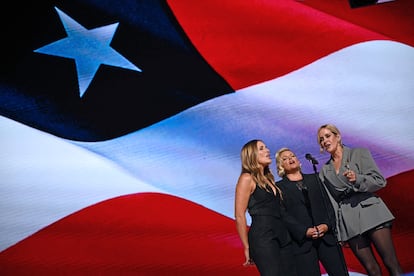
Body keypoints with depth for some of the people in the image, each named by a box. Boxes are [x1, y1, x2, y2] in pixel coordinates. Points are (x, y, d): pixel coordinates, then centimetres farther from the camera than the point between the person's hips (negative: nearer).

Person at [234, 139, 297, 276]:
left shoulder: (269, 178, 19)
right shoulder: (247, 178, -4)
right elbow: (239, 216, -8)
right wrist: (247, 247, -8)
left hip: (282, 236, 7)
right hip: (262, 237, -7)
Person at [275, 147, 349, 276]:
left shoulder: (314, 178, 17)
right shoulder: (279, 187, 4)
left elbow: (328, 204, 11)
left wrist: (327, 224, -6)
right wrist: (304, 231, -15)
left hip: (326, 236, 3)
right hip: (301, 241, -3)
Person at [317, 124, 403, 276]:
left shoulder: (359, 153, 7)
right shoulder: (324, 171, 16)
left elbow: (380, 181, 0)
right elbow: (330, 201, 13)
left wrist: (357, 178, -18)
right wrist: (336, 230, 5)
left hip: (369, 211, -3)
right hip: (348, 221, 3)